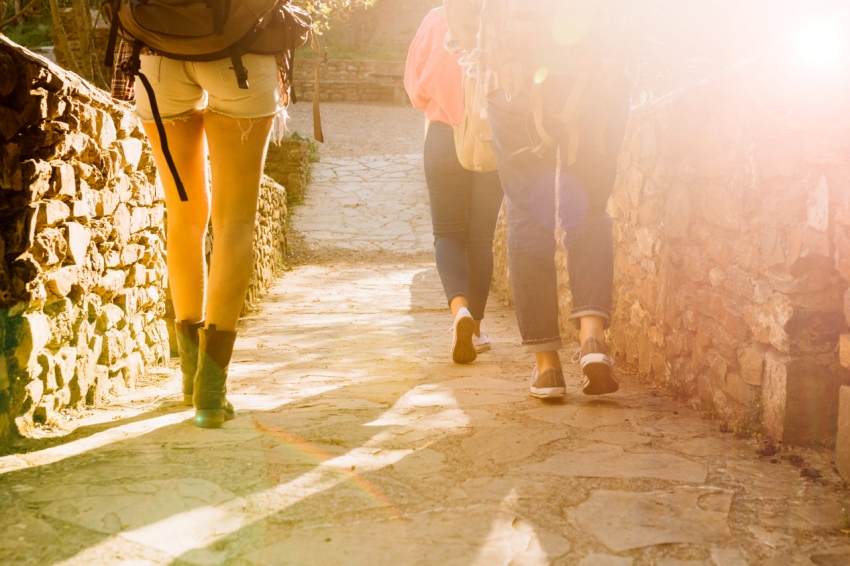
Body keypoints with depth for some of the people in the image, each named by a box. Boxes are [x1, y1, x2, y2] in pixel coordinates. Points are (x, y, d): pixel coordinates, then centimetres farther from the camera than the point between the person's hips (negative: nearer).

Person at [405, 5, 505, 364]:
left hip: (445, 138, -1)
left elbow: (415, 89, 0)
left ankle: (460, 307, -19)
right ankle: (474, 330, 17)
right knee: (481, 239, 12)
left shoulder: (436, 20, -6)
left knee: (448, 234, 8)